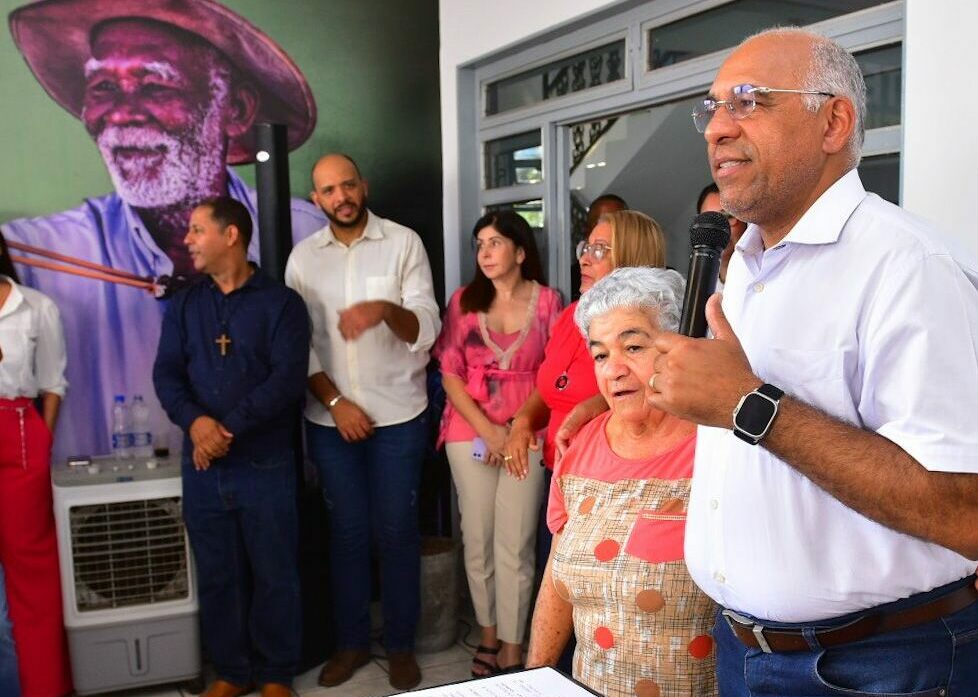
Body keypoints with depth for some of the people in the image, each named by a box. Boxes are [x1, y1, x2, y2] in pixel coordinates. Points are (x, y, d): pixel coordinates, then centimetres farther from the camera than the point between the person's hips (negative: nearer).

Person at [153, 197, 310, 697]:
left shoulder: (281, 302, -3)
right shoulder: (184, 306, 11)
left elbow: (289, 378, -13)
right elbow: (166, 373, 2)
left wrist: (231, 428, -19)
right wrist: (195, 420, -18)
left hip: (265, 465, -4)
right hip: (202, 466, 4)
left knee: (273, 575, 6)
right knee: (216, 576, 12)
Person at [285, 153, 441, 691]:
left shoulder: (404, 242, -4)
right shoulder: (303, 257, 4)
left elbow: (428, 329, -11)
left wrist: (386, 309, -31)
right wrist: (335, 402, -9)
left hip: (398, 416, -2)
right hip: (329, 418, 2)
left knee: (396, 532, 6)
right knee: (346, 531, 11)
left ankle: (400, 644, 22)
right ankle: (351, 641, 26)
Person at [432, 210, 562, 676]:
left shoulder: (547, 301, 1)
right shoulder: (464, 301, 6)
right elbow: (450, 375, 2)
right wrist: (489, 431, -7)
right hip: (471, 434, 2)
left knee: (515, 545, -2)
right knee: (477, 540, 7)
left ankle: (513, 649, 9)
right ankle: (488, 634, 24)